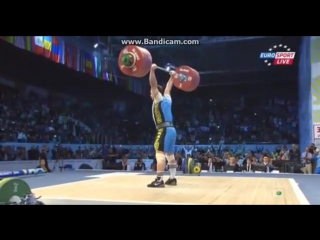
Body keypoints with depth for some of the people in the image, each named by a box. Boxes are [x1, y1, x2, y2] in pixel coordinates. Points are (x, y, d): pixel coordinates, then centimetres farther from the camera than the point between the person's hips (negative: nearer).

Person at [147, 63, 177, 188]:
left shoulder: (159, 99, -1)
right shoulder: (167, 99, 19)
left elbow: (153, 84, -10)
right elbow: (168, 88, 34)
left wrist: (152, 70, -10)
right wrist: (172, 77, 42)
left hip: (164, 130, -9)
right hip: (171, 130, 9)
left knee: (160, 154, -13)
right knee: (170, 155, 13)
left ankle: (159, 180, -17)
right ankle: (172, 178, 18)